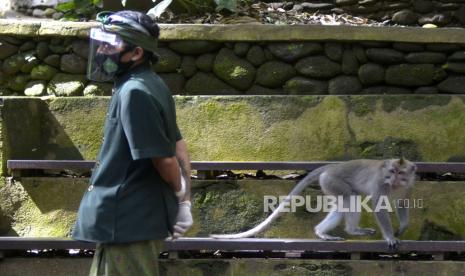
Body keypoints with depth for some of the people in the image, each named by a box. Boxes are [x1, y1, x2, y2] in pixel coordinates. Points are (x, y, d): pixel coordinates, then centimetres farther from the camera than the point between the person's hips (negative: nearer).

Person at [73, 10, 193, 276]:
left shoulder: (134, 93, -20)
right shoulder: (151, 85, 10)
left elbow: (163, 157, -20)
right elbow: (178, 145, 15)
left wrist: (180, 193, -1)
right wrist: (184, 200, 14)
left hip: (129, 220, -10)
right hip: (141, 215, 10)